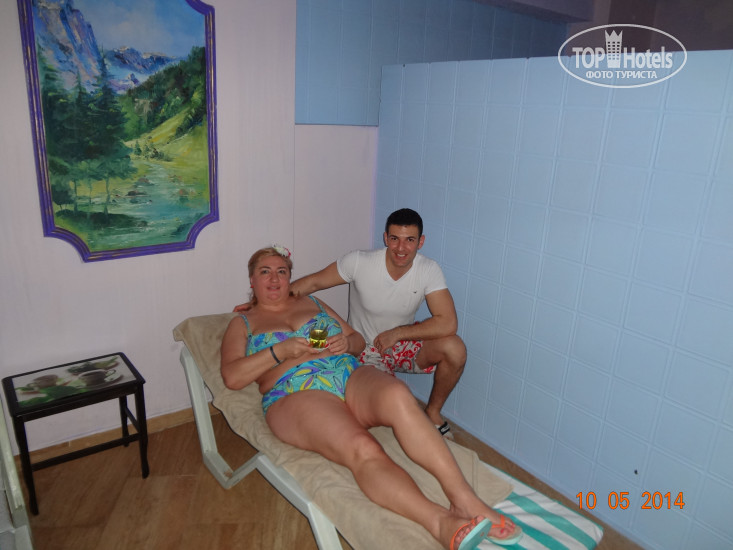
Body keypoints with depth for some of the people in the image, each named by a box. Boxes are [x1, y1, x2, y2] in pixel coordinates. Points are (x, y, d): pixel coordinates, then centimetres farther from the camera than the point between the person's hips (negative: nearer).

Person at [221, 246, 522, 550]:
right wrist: (280, 351, -8)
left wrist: (346, 342, 1)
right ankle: (440, 523, -49)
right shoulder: (242, 324, 19)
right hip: (298, 396, -3)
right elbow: (231, 376, 3)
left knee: (397, 395, -34)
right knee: (362, 449, -35)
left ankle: (465, 500, -38)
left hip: (351, 375, 3)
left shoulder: (312, 303, 29)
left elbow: (358, 340, 26)